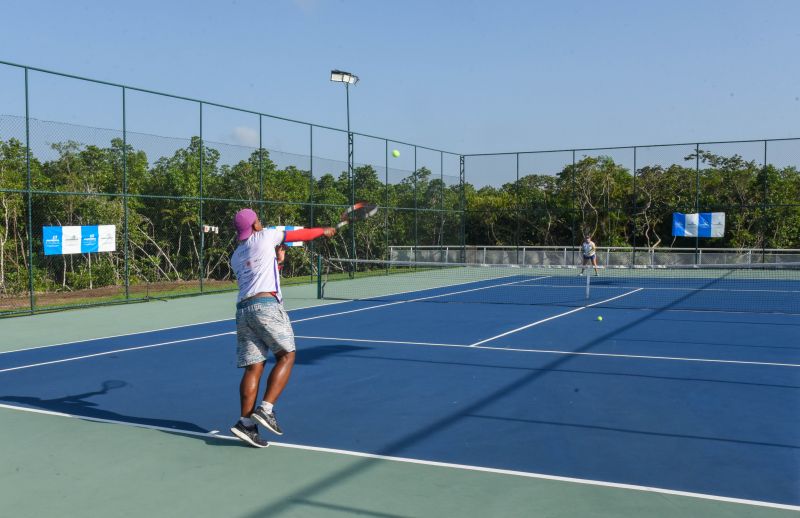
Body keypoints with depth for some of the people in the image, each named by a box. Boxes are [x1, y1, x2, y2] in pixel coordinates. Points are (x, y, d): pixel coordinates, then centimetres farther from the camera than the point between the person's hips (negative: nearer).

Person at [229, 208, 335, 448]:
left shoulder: (235, 257, 22)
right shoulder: (265, 236, 7)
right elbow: (301, 234, 16)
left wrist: (276, 261, 34)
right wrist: (324, 230, 31)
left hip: (243, 309, 6)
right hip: (266, 305, -6)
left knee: (253, 366, 4)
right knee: (286, 356, 4)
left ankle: (246, 422, -5)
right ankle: (266, 409, -8)